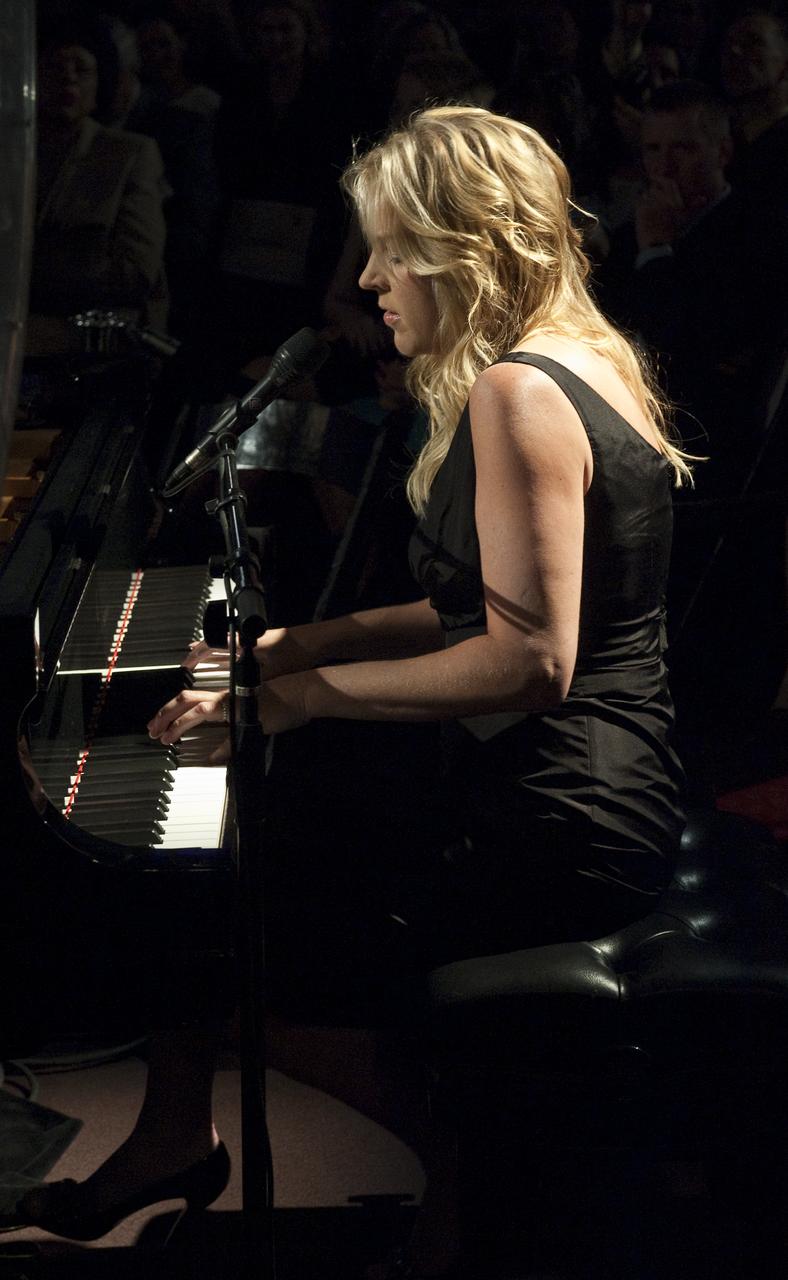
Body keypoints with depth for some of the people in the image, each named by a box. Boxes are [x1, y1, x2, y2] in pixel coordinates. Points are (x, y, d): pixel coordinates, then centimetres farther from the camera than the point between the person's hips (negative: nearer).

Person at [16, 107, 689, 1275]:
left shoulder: (517, 395, -19)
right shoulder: (582, 364, 12)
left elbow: (530, 660, -24)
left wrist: (313, 692, -16)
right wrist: (303, 644, 12)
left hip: (555, 831, -10)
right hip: (598, 793, 10)